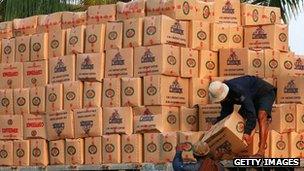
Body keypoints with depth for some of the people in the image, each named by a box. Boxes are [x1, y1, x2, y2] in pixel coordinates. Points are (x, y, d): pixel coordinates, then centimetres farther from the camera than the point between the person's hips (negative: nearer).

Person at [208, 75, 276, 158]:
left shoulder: (238, 90, -39)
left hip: (265, 93, -9)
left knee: (261, 116, -30)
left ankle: (261, 152, -38)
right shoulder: (221, 92, -12)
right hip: (253, 97, 9)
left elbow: (250, 111, -43)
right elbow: (225, 113, 2)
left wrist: (247, 132, -48)